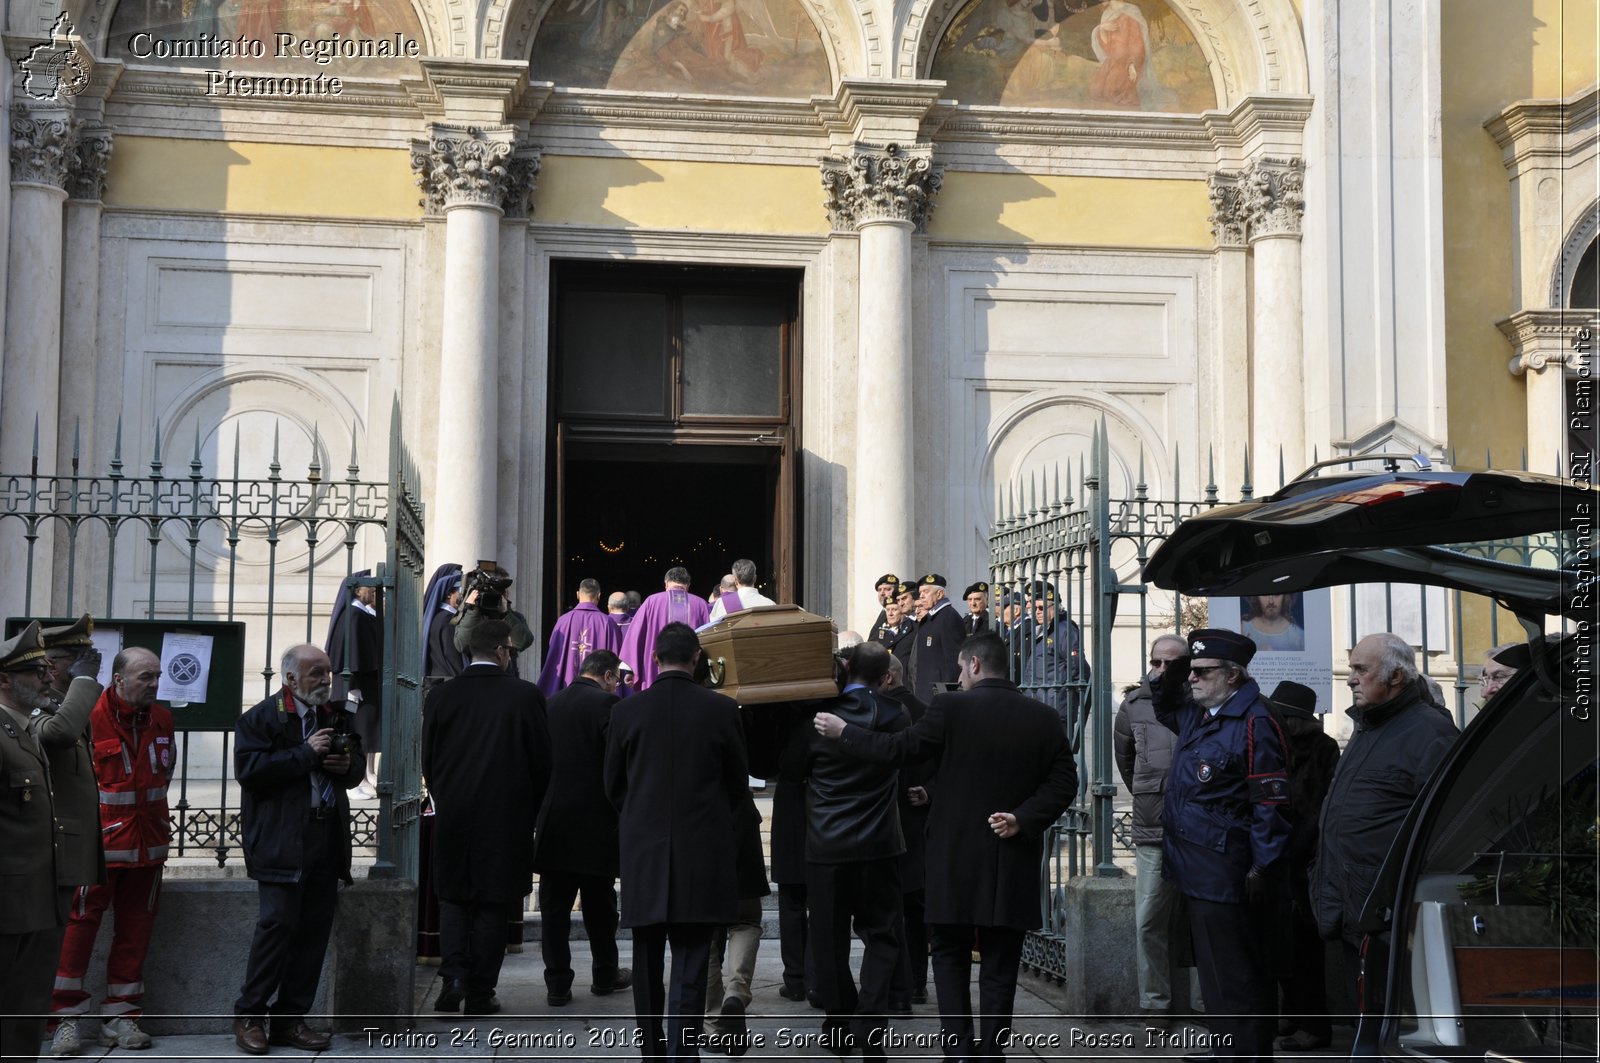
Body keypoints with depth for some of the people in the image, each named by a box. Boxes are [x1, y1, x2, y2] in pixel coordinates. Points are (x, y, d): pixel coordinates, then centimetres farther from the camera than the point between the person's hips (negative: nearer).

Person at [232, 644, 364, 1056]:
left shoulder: (334, 717, 18)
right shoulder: (261, 718, -2)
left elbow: (357, 768, 26)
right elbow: (249, 769, -15)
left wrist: (347, 765, 1)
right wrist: (305, 754, -17)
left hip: (326, 838, 7)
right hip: (281, 840, -6)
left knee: (315, 928, 6)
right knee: (278, 922, -11)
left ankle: (291, 1018, 13)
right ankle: (249, 1016, 1)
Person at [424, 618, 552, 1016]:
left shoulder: (441, 696, -2)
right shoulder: (526, 696, -8)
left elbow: (428, 759, 5)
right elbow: (542, 760, -3)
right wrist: (530, 810, 11)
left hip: (453, 816, 2)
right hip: (507, 817, -1)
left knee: (452, 898, 14)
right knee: (493, 904, 6)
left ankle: (454, 973, -3)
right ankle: (480, 994, 8)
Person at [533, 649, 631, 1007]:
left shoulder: (551, 705, 7)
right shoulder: (606, 704, -9)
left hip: (553, 820, 4)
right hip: (596, 823, -4)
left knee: (554, 906, 5)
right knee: (599, 904, 11)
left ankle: (557, 984, 4)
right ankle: (604, 974, 24)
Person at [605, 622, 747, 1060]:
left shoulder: (626, 711, -3)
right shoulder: (721, 709, -5)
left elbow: (613, 785, 7)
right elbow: (738, 782, 4)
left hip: (643, 852, 2)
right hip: (703, 855, -2)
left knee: (647, 959, 14)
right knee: (690, 963, -1)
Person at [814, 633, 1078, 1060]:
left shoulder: (951, 708, -8)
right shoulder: (1044, 718, 2)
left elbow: (896, 748, -4)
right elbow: (1063, 782, -3)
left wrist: (842, 732, 8)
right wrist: (1024, 819, -6)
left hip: (956, 857, -2)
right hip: (1013, 864, 2)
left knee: (950, 955, 11)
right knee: (1000, 965, 8)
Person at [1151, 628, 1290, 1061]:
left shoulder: (1254, 723, -16)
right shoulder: (1197, 716, 12)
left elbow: (1270, 803, -18)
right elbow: (1165, 710, 36)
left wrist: (1261, 868, -19)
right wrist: (1170, 675, 15)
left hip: (1226, 875, -10)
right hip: (1198, 872, 10)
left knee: (1236, 977, -3)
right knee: (1215, 972, 18)